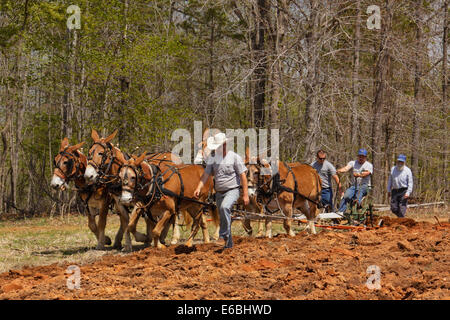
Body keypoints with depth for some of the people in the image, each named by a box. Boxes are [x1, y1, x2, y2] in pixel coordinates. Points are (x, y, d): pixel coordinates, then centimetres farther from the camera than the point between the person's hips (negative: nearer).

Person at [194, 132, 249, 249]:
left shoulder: (234, 157, -8)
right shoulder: (212, 159, 6)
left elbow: (243, 176, -8)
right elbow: (206, 174, 3)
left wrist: (245, 194, -11)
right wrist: (199, 188, -14)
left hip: (232, 190, -6)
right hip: (219, 193, 6)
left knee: (224, 207, -33)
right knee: (223, 219, 10)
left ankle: (225, 235, -25)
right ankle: (228, 243, 23)